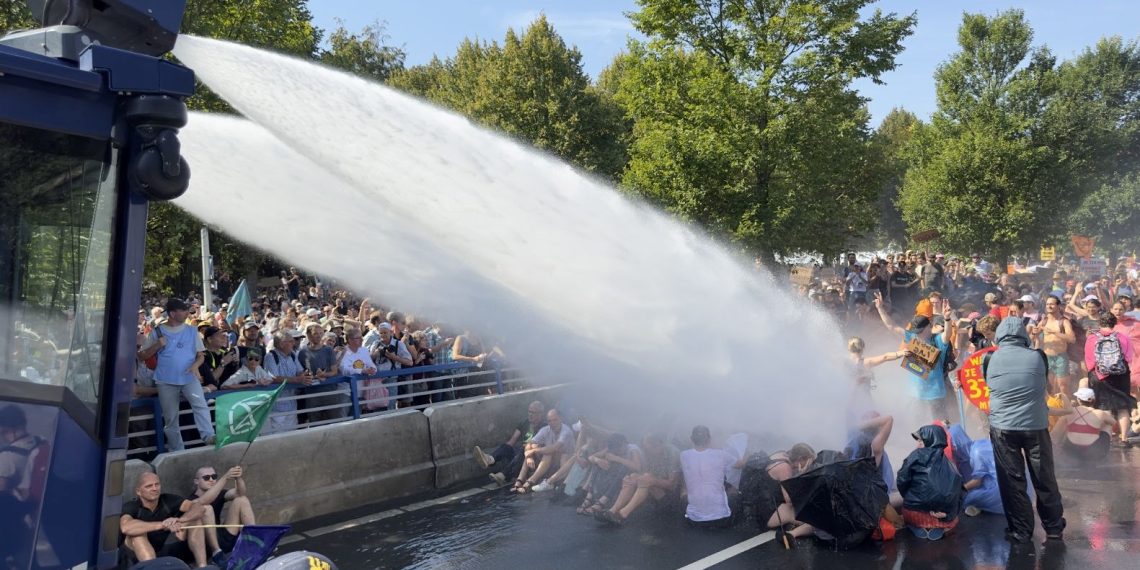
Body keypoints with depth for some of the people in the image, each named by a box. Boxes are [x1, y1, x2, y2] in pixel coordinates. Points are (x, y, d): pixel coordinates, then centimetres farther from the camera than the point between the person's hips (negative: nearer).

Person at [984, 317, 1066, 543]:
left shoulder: (990, 360, -5)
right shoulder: (1038, 356, -3)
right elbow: (1045, 384, 14)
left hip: (1003, 428, -1)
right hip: (1036, 426, 1)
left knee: (1012, 481, 7)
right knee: (1044, 479, 14)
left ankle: (1021, 531, 12)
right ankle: (1054, 527, 26)